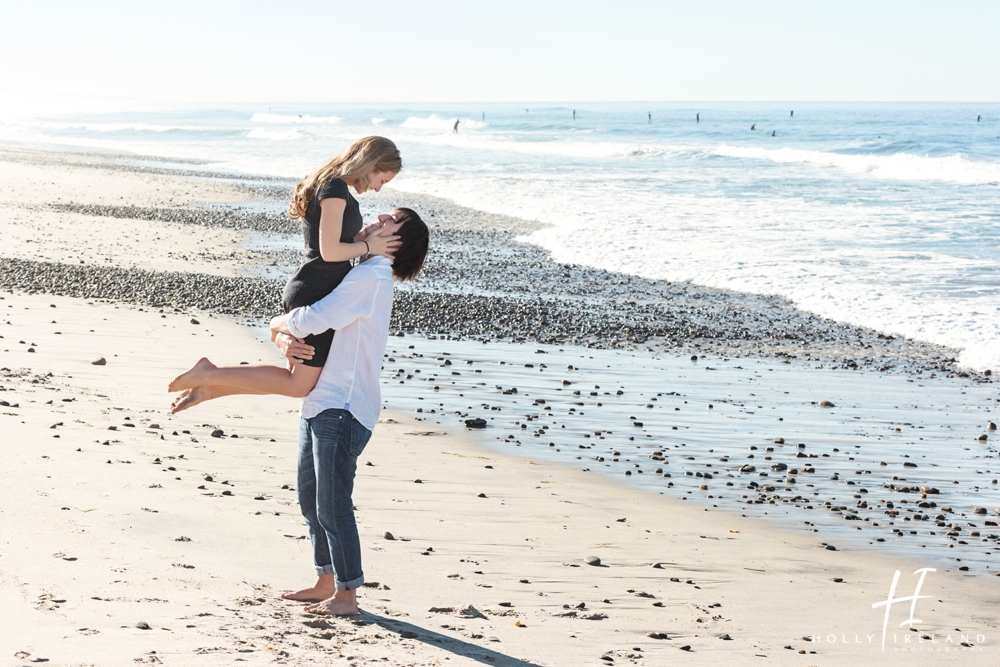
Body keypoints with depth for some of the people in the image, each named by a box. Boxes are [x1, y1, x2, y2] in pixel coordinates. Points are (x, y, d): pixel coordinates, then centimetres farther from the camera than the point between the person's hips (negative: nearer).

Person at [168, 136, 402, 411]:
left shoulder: (326, 185, 16)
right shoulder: (336, 188, -16)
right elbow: (329, 251, -21)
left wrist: (362, 235, 3)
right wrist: (368, 247, -8)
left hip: (304, 293, 10)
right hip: (317, 296, -10)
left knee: (299, 377, 17)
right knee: (299, 384, -1)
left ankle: (206, 387, 16)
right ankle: (210, 374, -1)